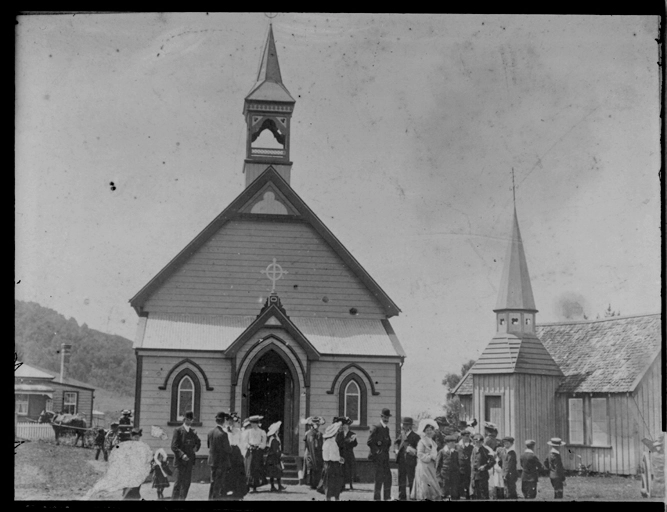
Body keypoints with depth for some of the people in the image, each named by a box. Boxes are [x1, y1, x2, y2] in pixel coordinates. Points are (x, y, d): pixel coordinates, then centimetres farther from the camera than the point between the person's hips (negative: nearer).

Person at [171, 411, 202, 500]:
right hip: (180, 460, -6)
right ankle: (174, 498, 0)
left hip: (189, 460, 6)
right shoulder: (178, 431, -7)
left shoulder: (193, 431, 11)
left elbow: (198, 442, 28)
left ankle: (182, 498, 17)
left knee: (187, 482, 9)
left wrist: (196, 448, 8)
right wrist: (182, 455, -24)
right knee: (179, 482, -6)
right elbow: (174, 446, -12)